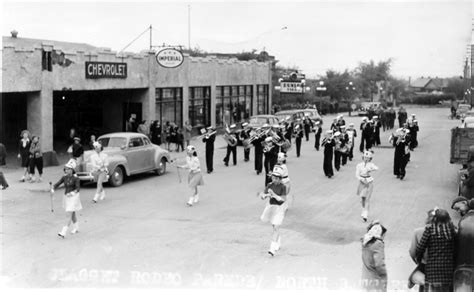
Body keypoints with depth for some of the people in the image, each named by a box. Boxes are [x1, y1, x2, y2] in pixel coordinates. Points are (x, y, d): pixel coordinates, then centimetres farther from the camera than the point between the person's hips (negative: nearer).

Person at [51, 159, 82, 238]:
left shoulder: (76, 178, -15)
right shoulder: (64, 177, 1)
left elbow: (78, 188, -21)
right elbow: (57, 184, 0)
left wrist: (72, 193, -39)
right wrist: (52, 189, -20)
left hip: (73, 197, -7)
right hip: (66, 197, 7)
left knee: (68, 215, -11)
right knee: (72, 214, 20)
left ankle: (64, 232, -13)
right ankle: (76, 228, 37)